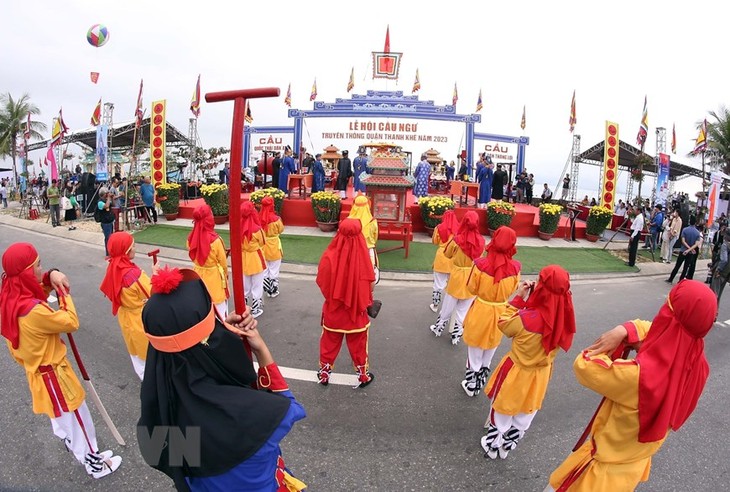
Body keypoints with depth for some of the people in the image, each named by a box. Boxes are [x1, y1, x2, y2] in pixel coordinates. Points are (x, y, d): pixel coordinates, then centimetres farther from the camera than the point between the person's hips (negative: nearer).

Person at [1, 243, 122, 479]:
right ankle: (94, 463, 29)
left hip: (38, 368, 9)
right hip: (52, 373, -9)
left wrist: (51, 276, -12)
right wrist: (65, 295, -13)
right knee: (76, 417, 11)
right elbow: (71, 322, -24)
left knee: (61, 415, 31)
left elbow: (39, 287, 9)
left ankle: (72, 444, 55)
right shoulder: (33, 311, -36)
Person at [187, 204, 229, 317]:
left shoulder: (191, 238, -10)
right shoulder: (215, 240, -24)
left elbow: (193, 257, 6)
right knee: (219, 307, 9)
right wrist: (225, 274, 6)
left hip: (198, 275, 5)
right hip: (214, 276, -5)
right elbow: (223, 261, -12)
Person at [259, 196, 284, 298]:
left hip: (262, 246, 3)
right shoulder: (275, 219, -20)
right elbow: (281, 229, -3)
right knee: (274, 270, 11)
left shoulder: (259, 218, -12)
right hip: (274, 246, -3)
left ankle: (267, 290, 27)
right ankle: (273, 291, 19)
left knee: (264, 269, 18)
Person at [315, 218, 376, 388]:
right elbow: (369, 285, -12)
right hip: (357, 311, -1)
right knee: (358, 345, 20)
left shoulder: (329, 257, -21)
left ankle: (324, 374, 39)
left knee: (329, 343, 22)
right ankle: (363, 376, 37)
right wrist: (365, 302, 6)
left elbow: (322, 283, -8)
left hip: (333, 310, 1)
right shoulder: (362, 258, -24)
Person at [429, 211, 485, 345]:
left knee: (448, 306, 16)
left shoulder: (457, 240, -19)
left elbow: (447, 254, 0)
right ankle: (456, 336, 25)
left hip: (457, 277, -2)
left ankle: (438, 328, 35)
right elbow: (480, 257, 7)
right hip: (473, 278, 2)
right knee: (463, 310, 14)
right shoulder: (480, 241, -11)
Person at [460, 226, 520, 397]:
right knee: (490, 349, 24)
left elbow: (472, 288, -8)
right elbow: (512, 289, 2)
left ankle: (472, 384, 30)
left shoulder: (481, 264, -22)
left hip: (481, 311, -2)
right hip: (501, 312, 3)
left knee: (475, 350, 17)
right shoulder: (515, 268, -15)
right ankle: (481, 380, 42)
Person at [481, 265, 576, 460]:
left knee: (502, 409, 21)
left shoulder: (527, 319, -34)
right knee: (526, 413, 27)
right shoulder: (564, 317, -19)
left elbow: (504, 324, -15)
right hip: (541, 373, 5)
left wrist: (519, 297, -14)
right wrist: (531, 297, -8)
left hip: (517, 371, -5)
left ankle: (492, 444, 43)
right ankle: (508, 445, 49)